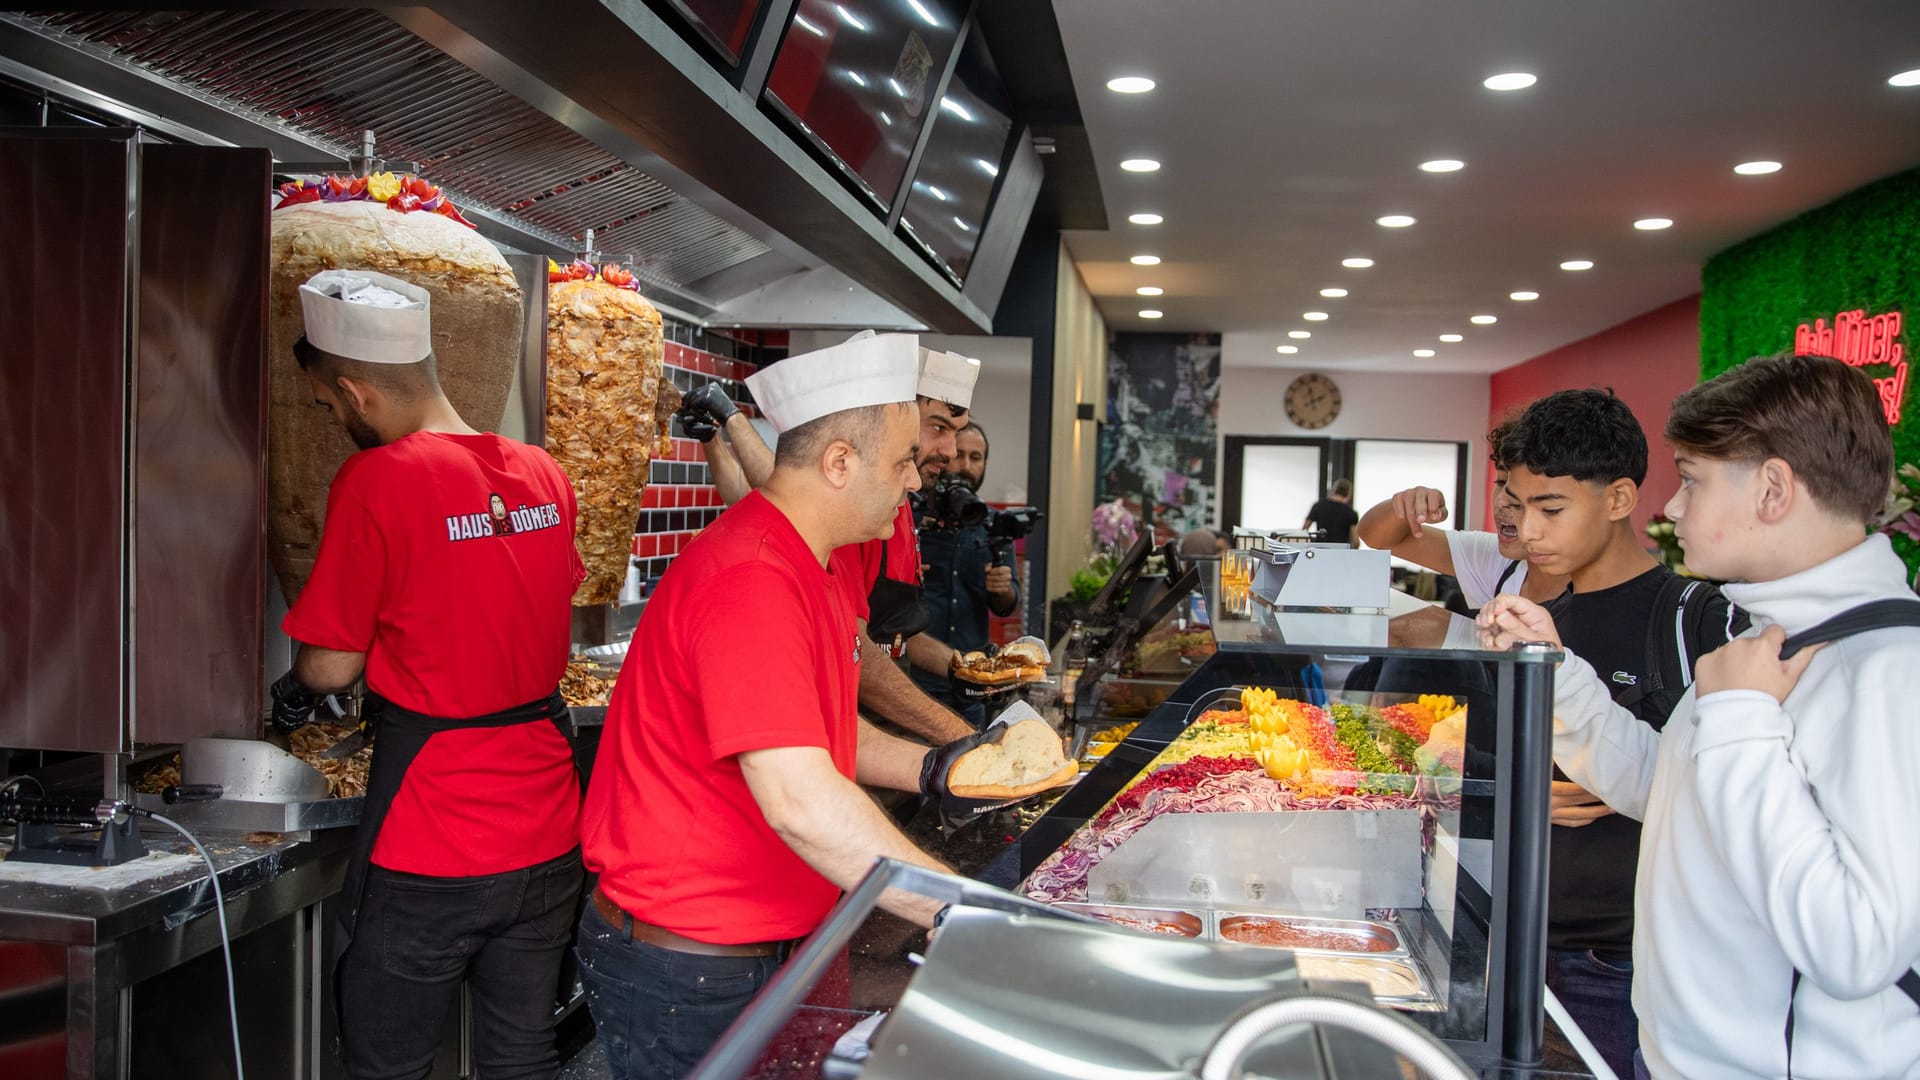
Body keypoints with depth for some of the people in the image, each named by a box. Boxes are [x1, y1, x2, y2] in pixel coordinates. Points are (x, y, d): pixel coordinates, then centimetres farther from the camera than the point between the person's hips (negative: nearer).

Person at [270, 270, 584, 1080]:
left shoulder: (378, 479, -16)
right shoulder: (544, 474, 2)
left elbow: (332, 665, -9)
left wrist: (293, 694, 14)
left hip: (431, 860, -6)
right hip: (547, 835, 6)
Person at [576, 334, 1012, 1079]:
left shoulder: (811, 569, 7)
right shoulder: (751, 581, -26)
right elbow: (798, 800, -33)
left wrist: (932, 769, 2)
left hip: (767, 942, 9)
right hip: (686, 978, -9)